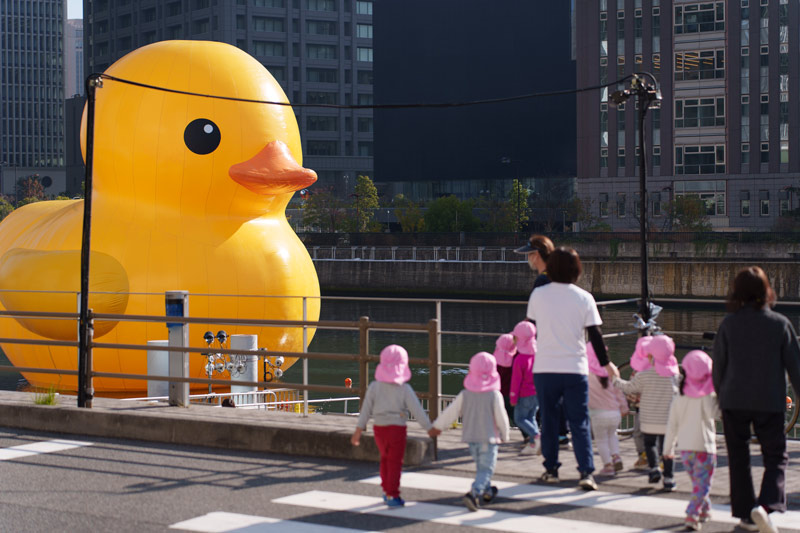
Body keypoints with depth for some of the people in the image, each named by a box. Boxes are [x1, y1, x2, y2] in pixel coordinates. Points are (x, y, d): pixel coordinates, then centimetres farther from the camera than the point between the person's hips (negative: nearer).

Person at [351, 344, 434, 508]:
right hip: (397, 428, -4)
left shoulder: (374, 387, -6)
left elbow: (366, 410, -2)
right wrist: (429, 427, -1)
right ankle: (392, 495, 2)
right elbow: (417, 410, -10)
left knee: (385, 459, 22)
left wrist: (358, 431, 4)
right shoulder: (405, 389, -13)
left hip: (379, 428, 4)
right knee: (395, 462, 3)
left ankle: (387, 491, 29)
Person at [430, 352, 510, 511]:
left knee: (480, 467, 22)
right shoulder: (494, 395, -12)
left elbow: (450, 413, 3)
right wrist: (504, 435, 8)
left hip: (471, 437, 5)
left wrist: (437, 427, 16)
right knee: (486, 468, -5)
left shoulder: (465, 395, -1)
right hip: (489, 438, -5)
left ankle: (486, 492, 34)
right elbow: (501, 418, -9)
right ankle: (474, 493, -23)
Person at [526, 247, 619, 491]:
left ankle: (551, 469, 17)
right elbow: (595, 334, -2)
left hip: (544, 369, 1)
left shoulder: (538, 295, -1)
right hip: (575, 369, -1)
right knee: (579, 423, 3)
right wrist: (606, 363, 10)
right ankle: (586, 473, -6)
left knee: (549, 420, 13)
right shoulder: (584, 297, -4)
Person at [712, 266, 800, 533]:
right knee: (776, 457, 7)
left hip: (734, 400, 1)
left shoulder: (728, 323, -4)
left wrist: (720, 395, 15)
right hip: (770, 401, -1)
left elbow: (718, 365, 1)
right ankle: (766, 504, -16)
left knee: (739, 458, 14)